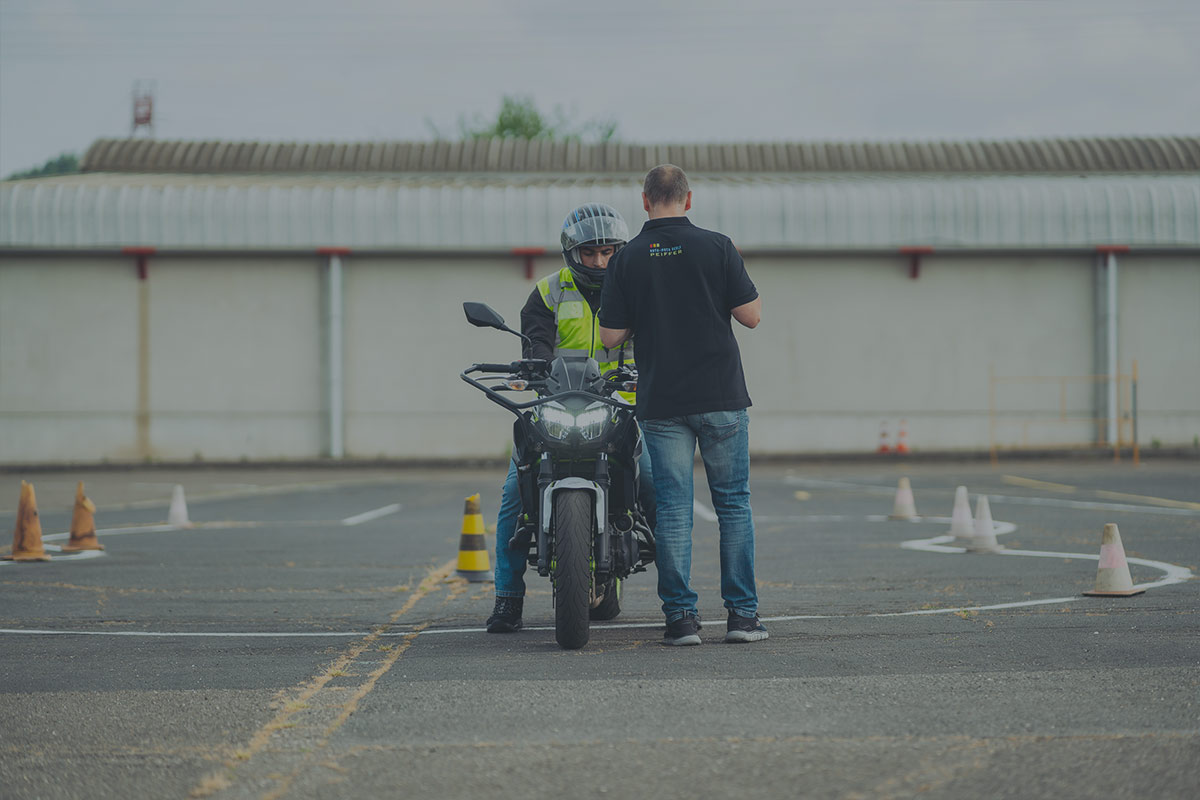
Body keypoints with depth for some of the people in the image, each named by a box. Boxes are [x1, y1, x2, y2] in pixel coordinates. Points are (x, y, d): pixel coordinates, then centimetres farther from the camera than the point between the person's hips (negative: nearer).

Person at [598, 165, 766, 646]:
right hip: (721, 398, -1)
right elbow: (750, 315, -4)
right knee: (733, 503, 7)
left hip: (661, 403, 1)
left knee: (673, 508, 4)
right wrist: (753, 294, 18)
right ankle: (742, 614, 6)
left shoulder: (627, 259, -1)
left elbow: (610, 336, -1)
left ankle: (681, 616, 0)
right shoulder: (715, 247, -4)